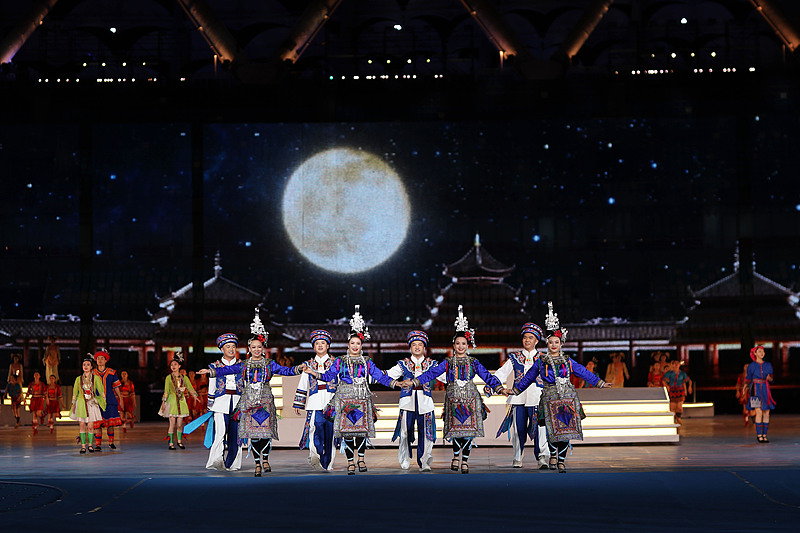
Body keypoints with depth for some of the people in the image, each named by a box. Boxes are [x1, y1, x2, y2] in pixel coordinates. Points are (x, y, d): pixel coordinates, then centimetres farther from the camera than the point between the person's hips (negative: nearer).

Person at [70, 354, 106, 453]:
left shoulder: (96, 378, 1)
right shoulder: (78, 379, 6)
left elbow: (101, 391, 2)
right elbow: (75, 392, 11)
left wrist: (104, 402, -4)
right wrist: (73, 404, 7)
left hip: (92, 403, -1)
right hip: (81, 403, 1)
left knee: (90, 425, -4)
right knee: (82, 425, -1)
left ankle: (90, 444, 9)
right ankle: (83, 445, 4)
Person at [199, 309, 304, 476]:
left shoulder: (269, 364, 7)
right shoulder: (244, 365, 10)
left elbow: (285, 370, 2)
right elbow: (228, 370, 5)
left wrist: (297, 369, -14)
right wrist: (211, 371, -5)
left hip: (265, 399, -1)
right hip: (249, 400, 1)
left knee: (265, 429, -10)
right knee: (252, 431, -2)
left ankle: (265, 459, 8)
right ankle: (257, 464, 5)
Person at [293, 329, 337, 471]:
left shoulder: (335, 363, 11)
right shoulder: (309, 364, 16)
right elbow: (302, 386, 18)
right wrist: (298, 404, 15)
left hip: (331, 402, 0)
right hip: (315, 402, 0)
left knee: (329, 432, -1)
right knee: (316, 427, -18)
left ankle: (327, 463, 6)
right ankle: (314, 456, -27)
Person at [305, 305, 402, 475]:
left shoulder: (367, 362, 10)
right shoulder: (340, 361, 7)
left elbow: (380, 376, 10)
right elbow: (328, 376, 6)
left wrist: (395, 383, 1)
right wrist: (314, 373, -7)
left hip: (362, 399, 1)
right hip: (344, 399, -1)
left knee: (361, 429, -6)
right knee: (347, 430, -4)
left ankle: (361, 459, 11)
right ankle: (350, 462, 5)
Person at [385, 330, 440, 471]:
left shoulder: (431, 364, 16)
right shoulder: (404, 364, 14)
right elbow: (388, 375, 8)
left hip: (425, 401, 0)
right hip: (408, 400, 0)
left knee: (425, 433, -5)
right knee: (405, 431, -3)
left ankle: (424, 462, 2)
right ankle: (405, 461, 11)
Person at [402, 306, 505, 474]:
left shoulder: (473, 362, 7)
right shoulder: (448, 362, 7)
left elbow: (487, 376, 3)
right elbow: (432, 373, 2)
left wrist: (499, 388, -9)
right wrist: (413, 381, -6)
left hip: (470, 397, 0)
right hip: (453, 397, 0)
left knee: (469, 429, -3)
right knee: (456, 428, -7)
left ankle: (465, 460, 7)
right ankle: (456, 455, 16)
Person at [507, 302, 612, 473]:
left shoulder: (568, 361, 9)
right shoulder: (540, 363, 6)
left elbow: (584, 373, 15)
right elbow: (528, 378, 15)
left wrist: (600, 383, 15)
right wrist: (514, 390, 18)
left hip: (568, 397, 2)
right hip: (550, 398, -2)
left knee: (566, 429, -2)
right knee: (554, 430, -11)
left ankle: (562, 460, 9)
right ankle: (553, 455, 14)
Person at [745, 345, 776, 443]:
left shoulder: (768, 365, 9)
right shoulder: (751, 366, 2)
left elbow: (771, 379, 12)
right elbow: (748, 379, 9)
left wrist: (769, 378, -10)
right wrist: (746, 387, -3)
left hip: (766, 390, 3)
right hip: (756, 390, -3)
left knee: (766, 413, 0)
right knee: (759, 413, -12)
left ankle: (764, 435, 6)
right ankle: (759, 435, -6)